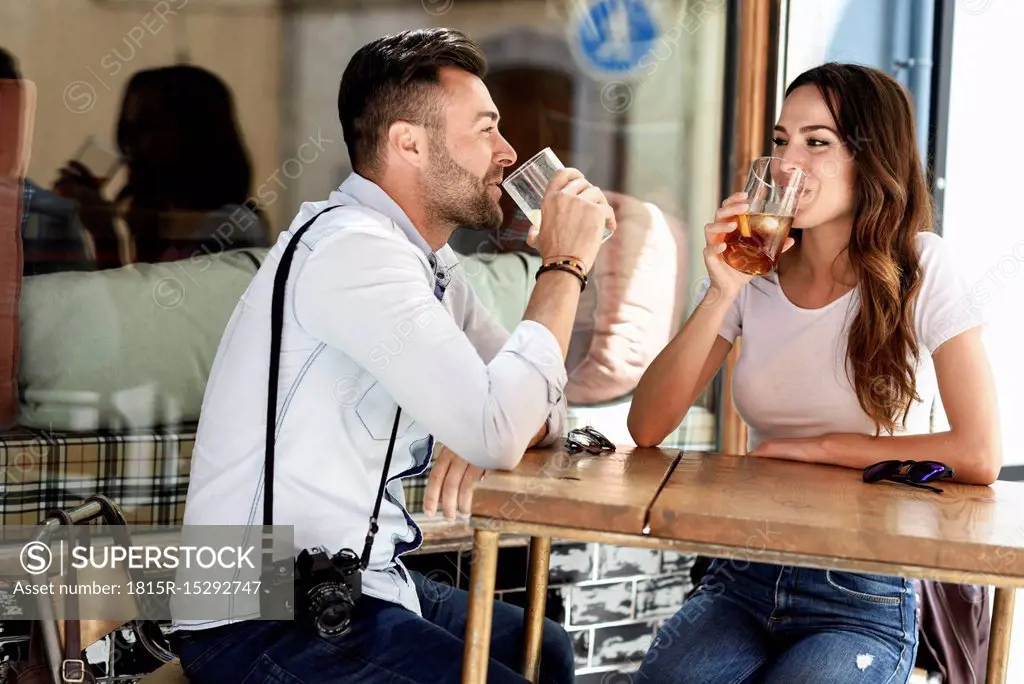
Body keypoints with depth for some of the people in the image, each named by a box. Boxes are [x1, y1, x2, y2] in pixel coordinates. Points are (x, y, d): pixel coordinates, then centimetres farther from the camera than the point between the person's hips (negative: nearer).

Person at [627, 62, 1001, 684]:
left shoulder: (921, 269, -7)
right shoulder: (753, 270, 3)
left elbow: (979, 457, -16)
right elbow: (647, 428, -5)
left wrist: (813, 447, -9)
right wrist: (722, 296, -15)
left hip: (864, 606, -2)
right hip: (744, 579, 3)